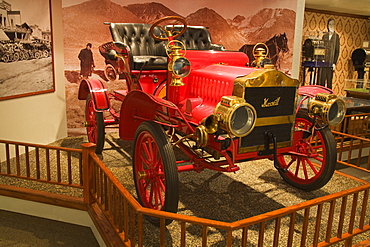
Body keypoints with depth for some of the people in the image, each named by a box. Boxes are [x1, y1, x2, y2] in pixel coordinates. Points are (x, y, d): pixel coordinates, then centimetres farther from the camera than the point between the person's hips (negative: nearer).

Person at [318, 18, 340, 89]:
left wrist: (334, 63, -8)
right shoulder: (324, 36, 12)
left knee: (329, 81, 0)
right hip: (323, 61, 3)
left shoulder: (336, 36, 3)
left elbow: (337, 51, 0)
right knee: (321, 80, 2)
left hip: (330, 62, -3)